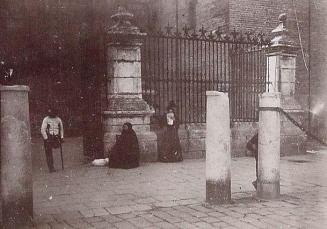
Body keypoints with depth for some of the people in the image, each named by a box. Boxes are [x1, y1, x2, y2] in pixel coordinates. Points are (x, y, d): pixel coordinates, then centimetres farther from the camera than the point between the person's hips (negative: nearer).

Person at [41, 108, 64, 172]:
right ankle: (51, 168, 2)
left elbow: (61, 129, 18)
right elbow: (42, 130, -8)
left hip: (56, 137, 3)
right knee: (49, 153, -2)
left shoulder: (58, 119, 6)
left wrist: (61, 137, 11)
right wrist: (46, 139, -12)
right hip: (48, 138, -3)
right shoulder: (46, 119, -6)